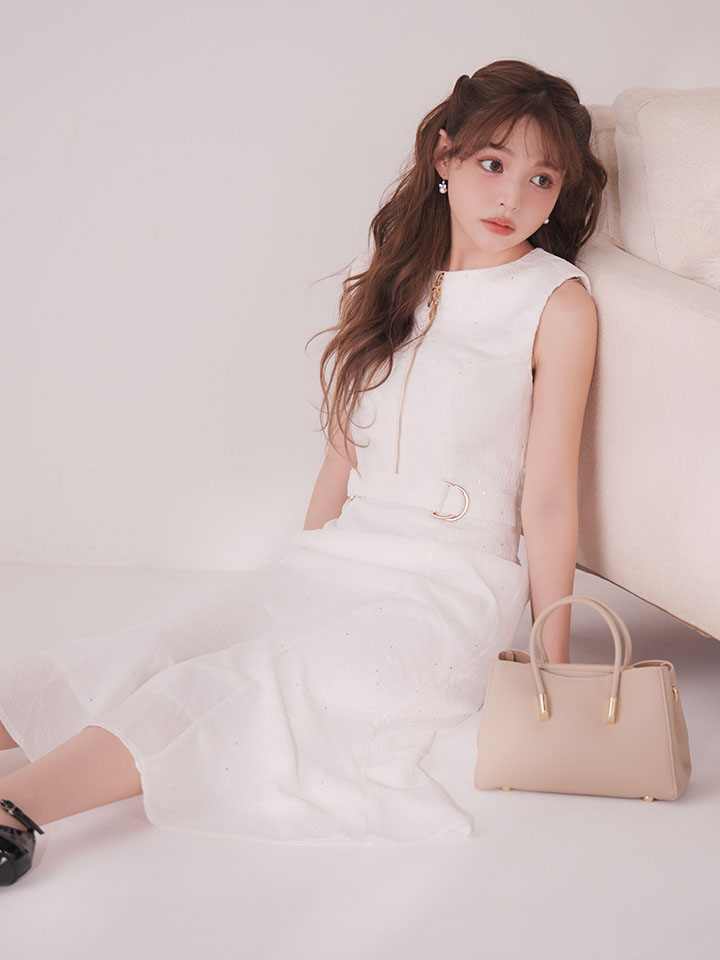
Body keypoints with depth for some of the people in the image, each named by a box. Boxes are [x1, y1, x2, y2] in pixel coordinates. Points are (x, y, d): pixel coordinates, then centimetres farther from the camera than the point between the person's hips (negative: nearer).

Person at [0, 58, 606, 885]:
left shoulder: (556, 302, -3)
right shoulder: (391, 284, 14)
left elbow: (548, 496, -4)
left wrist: (553, 660, -4)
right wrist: (298, 583, 15)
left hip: (453, 585, -6)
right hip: (336, 559, 6)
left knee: (263, 687, -29)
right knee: (154, 653, -17)